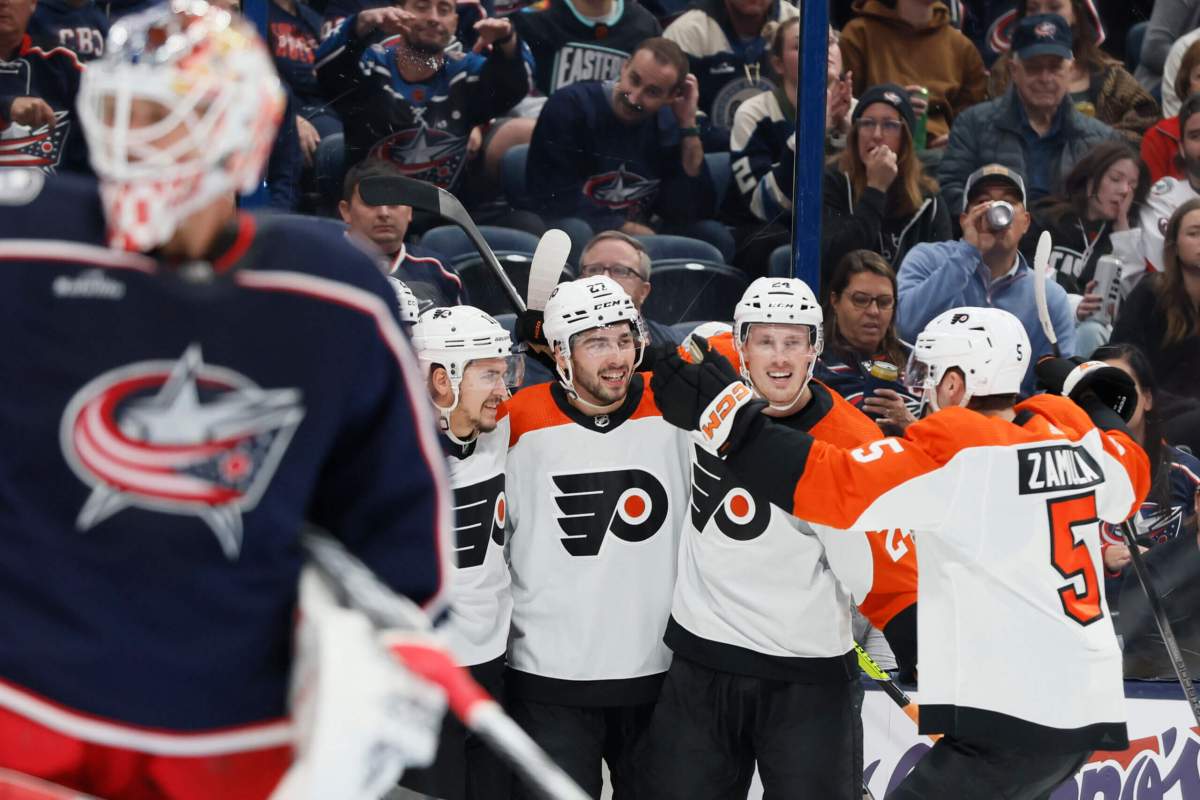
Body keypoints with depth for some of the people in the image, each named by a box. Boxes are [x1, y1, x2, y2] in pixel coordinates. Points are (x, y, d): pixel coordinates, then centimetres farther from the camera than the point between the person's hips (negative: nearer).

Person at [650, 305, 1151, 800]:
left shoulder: (955, 456, -12)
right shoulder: (1078, 440, 8)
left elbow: (837, 488, -19)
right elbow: (1129, 481, 28)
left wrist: (730, 422, -17)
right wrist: (1090, 402, 43)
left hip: (1018, 718, -8)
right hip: (1092, 707, 8)